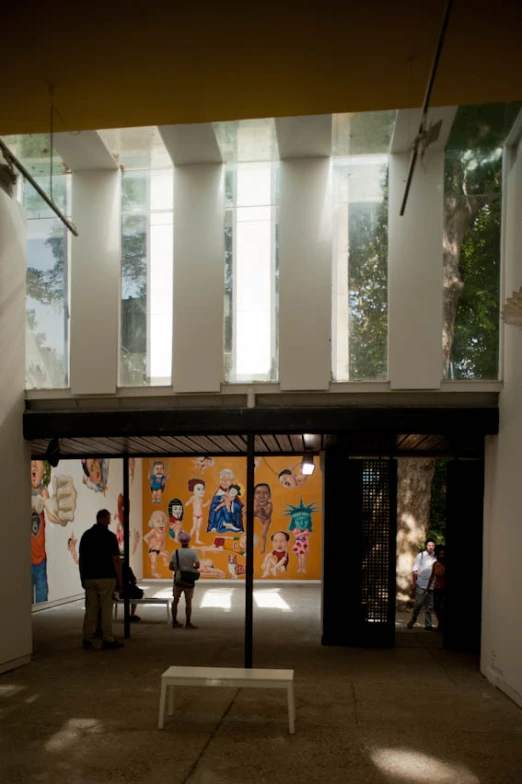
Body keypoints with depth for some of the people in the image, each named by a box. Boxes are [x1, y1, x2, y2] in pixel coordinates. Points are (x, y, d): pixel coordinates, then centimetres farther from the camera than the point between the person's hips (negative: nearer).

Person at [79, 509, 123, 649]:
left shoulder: (86, 535, 6)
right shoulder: (110, 536, -9)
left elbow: (81, 559, 7)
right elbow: (116, 560, -10)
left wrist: (82, 577, 15)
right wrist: (120, 580, -4)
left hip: (89, 578, 5)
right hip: (106, 577, -4)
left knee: (90, 608, 8)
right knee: (106, 608, 1)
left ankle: (87, 639, 8)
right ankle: (107, 639, 3)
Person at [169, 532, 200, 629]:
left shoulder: (176, 552, -4)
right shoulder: (193, 552, -6)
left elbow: (170, 567, -8)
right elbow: (197, 566, -14)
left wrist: (177, 569, 10)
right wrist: (190, 569, 5)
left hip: (178, 580, 1)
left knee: (175, 601, 13)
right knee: (188, 602, 5)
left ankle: (175, 622, 16)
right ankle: (188, 623, 5)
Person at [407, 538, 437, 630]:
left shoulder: (436, 557, 5)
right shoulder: (421, 555, 1)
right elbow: (415, 570, 2)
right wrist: (414, 582, -3)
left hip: (432, 585, 2)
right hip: (421, 585, -2)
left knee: (429, 606, 5)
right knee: (418, 604, -1)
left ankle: (428, 625, 12)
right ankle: (412, 621, 16)